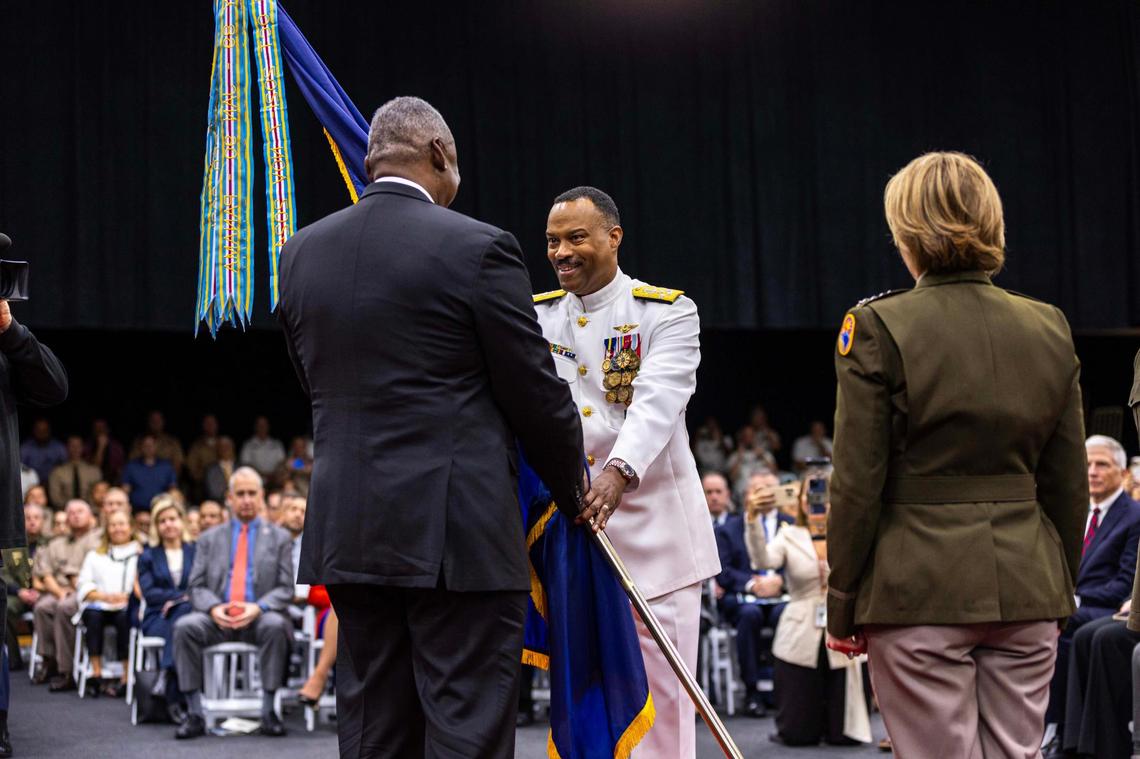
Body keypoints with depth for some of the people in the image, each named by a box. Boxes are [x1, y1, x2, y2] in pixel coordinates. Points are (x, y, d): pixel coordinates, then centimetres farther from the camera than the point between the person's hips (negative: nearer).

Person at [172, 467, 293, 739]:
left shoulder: (279, 538, 13)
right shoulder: (209, 539, 18)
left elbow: (286, 588, 4)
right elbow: (196, 586, 10)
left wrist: (258, 608, -16)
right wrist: (213, 608, -13)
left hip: (259, 618, -1)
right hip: (218, 619, 2)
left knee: (275, 625, -36)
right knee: (184, 627, -29)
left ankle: (268, 712, -27)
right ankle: (195, 715, -26)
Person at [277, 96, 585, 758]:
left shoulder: (303, 254, 8)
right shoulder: (477, 248, -9)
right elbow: (537, 394, -4)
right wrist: (575, 491, 12)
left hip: (348, 530, 6)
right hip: (459, 533, -6)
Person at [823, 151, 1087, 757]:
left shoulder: (879, 328, -8)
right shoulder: (1049, 329, 5)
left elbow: (857, 485, -7)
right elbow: (1068, 486, 10)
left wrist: (842, 606, 1)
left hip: (920, 586, -4)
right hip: (1026, 584, 4)